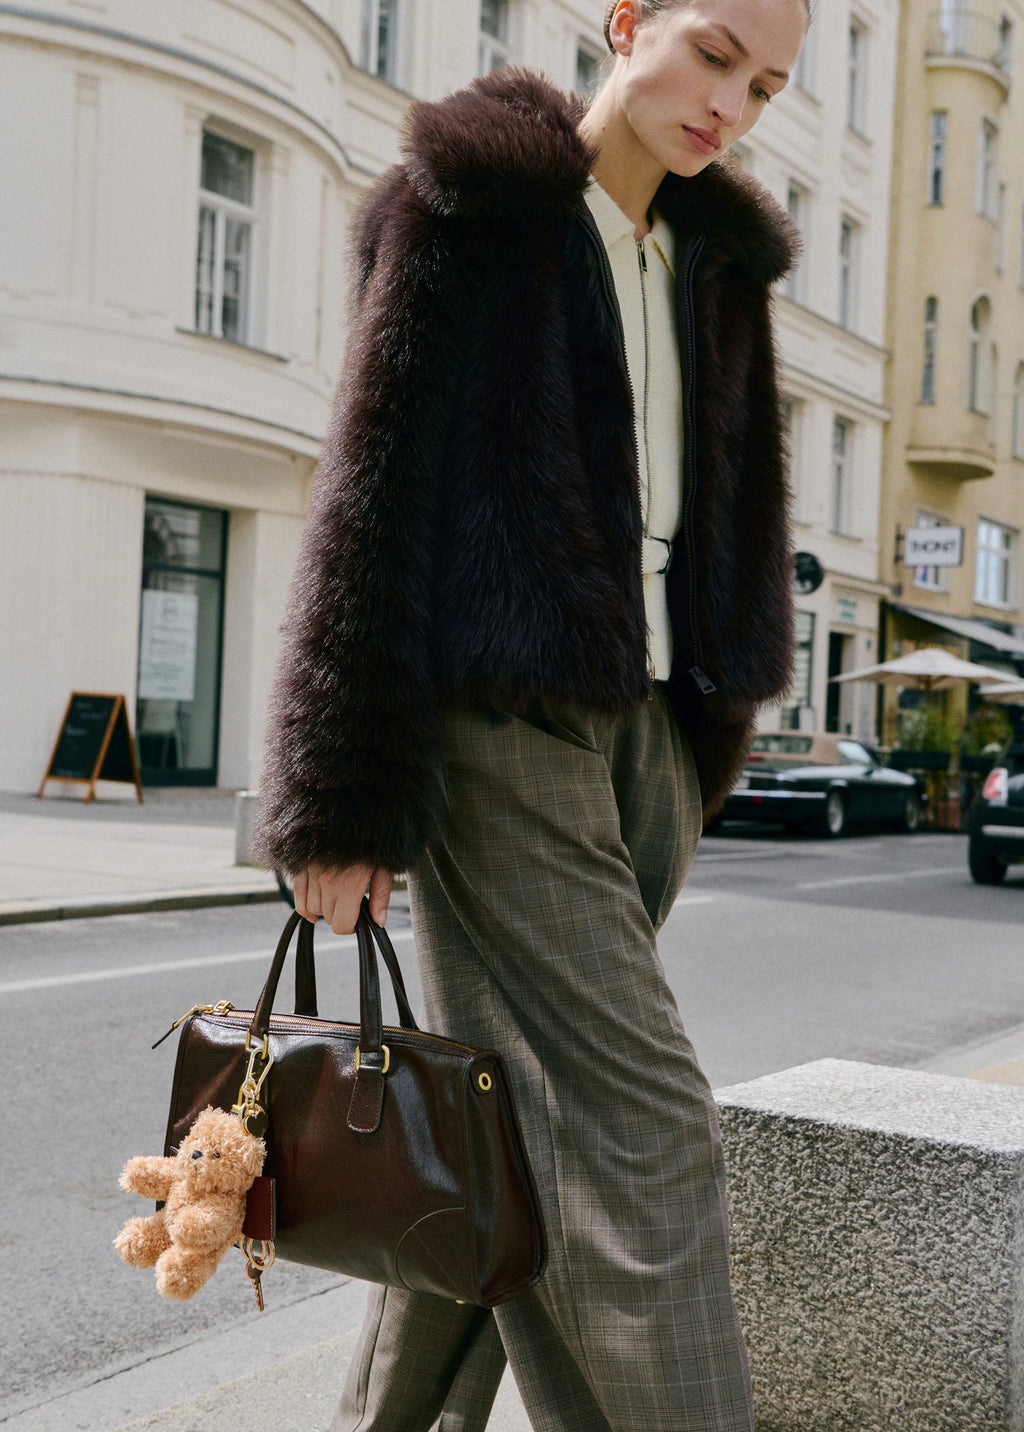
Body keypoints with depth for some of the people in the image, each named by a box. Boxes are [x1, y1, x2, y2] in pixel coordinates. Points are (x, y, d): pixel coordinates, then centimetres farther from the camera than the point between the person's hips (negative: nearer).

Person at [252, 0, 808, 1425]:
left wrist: (708, 737, 14)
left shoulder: (714, 256, 17)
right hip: (499, 719, -6)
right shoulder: (471, 205, -2)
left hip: (643, 728, 6)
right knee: (637, 1122, -10)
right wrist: (343, 802, -12)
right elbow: (377, 494, -8)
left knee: (506, 1115, 11)